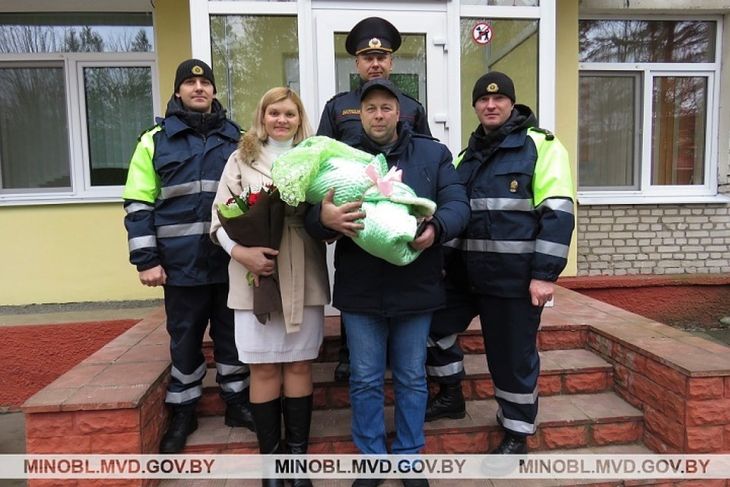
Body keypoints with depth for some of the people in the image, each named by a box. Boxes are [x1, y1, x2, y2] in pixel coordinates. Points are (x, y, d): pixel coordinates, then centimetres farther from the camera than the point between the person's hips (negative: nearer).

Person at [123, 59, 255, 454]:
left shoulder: (237, 138, 9)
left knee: (232, 333, 13)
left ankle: (237, 403, 30)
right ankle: (183, 412, 28)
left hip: (231, 259, 2)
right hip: (182, 262, -1)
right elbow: (139, 205, 1)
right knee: (185, 339, 11)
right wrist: (146, 259, -6)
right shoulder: (156, 140, 4)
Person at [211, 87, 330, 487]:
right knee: (264, 369, 6)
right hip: (254, 279, -1)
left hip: (304, 279, 1)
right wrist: (242, 252, -16)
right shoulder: (241, 159, 8)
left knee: (299, 365, 9)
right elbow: (220, 219, 2)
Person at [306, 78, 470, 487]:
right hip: (360, 289, 0)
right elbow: (312, 218, -3)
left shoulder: (433, 154, 5)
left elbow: (458, 205, -4)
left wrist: (436, 228, -27)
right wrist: (325, 217, -29)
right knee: (366, 380, 12)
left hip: (415, 287, 0)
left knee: (412, 378, 15)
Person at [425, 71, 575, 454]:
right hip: (465, 271, 6)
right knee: (433, 324, 12)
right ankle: (450, 396, 36)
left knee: (512, 355, 6)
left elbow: (557, 212, -11)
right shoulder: (468, 154, 15)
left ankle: (516, 432, 29)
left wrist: (545, 273, -17)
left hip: (515, 274, -6)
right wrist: (443, 259, 12)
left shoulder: (540, 145, -4)